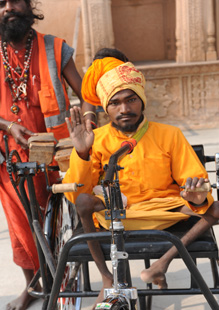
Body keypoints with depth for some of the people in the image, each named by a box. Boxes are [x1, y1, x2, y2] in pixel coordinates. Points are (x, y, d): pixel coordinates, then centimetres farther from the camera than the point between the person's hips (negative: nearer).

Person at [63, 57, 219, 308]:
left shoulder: (169, 135, -3)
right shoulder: (97, 139, -3)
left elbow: (195, 181, -3)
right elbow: (74, 194, -11)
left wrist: (197, 197, -27)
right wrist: (81, 153, -26)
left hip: (163, 216, 1)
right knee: (84, 200, -31)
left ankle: (163, 262, -13)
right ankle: (107, 277, -14)